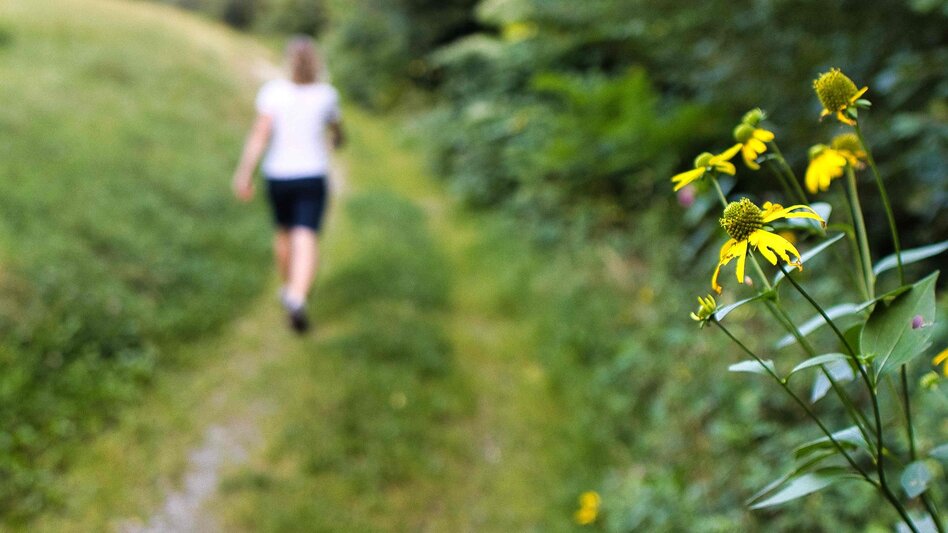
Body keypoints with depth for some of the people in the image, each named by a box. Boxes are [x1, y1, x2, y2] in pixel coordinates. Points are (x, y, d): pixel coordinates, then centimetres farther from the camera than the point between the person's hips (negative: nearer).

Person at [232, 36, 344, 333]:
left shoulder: (273, 91, -8)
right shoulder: (326, 94, -3)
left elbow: (259, 134, -17)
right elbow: (336, 127, 16)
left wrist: (244, 175, -16)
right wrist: (338, 139, 39)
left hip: (278, 176, 2)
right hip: (312, 177, -1)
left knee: (285, 233, 25)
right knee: (306, 244, -10)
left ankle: (289, 289, 41)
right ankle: (296, 299, -34)